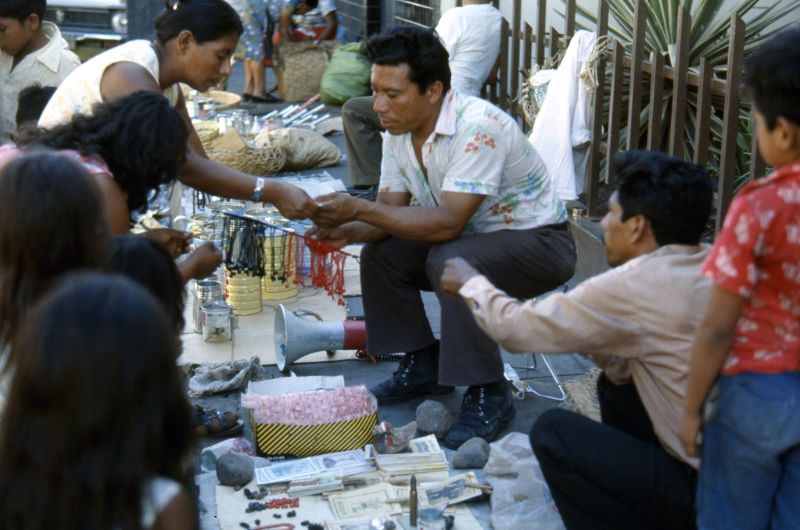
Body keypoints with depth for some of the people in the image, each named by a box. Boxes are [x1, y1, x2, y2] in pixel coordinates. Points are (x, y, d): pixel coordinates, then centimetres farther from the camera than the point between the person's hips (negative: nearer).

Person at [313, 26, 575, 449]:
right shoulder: (399, 130, -6)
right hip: (472, 238, 8)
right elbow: (392, 208, -2)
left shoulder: (478, 128, -31)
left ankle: (489, 395, -19)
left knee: (452, 263, -33)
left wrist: (359, 208, -37)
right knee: (380, 254, -7)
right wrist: (347, 231, -23)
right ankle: (423, 365, 9)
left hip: (538, 241, -8)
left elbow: (447, 223, -35)